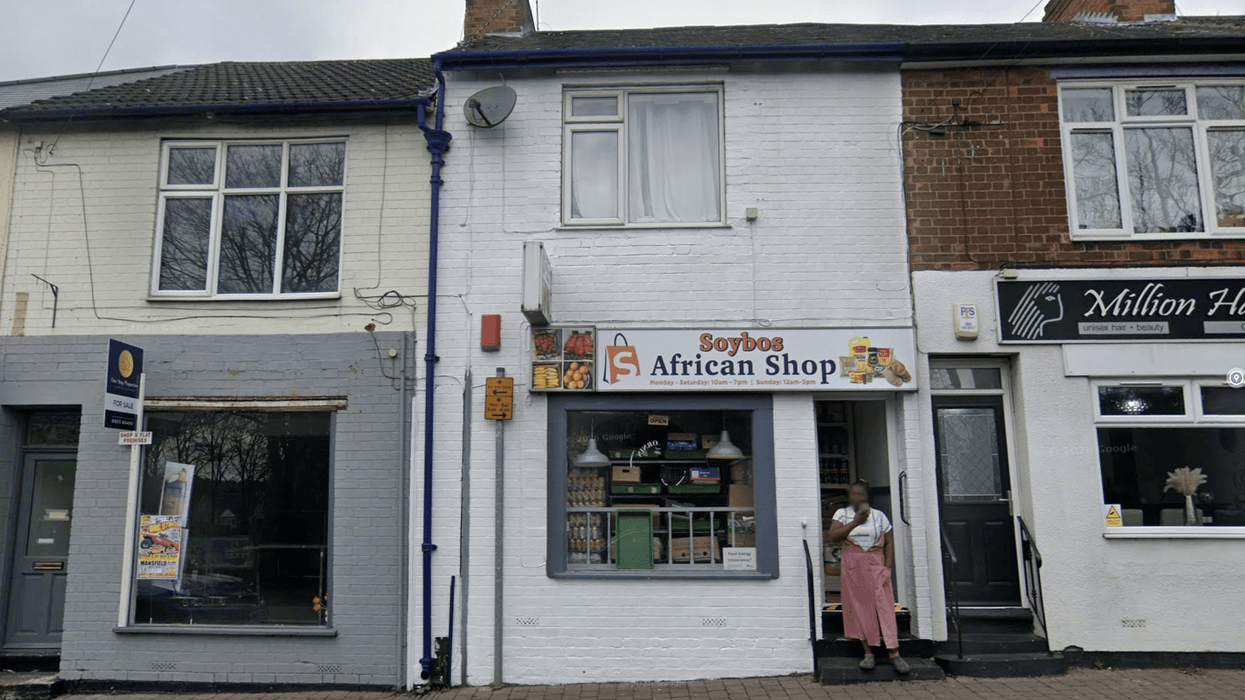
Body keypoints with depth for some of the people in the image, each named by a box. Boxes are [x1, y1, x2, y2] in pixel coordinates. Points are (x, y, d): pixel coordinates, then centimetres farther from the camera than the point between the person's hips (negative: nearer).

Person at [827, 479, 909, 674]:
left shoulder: (879, 516, 8)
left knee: (884, 608, -6)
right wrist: (856, 522, -16)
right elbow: (833, 536, -9)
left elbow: (889, 542, 8)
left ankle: (894, 654, -4)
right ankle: (869, 654, 7)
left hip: (875, 566, 0)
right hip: (853, 568, 0)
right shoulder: (842, 514, 6)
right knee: (860, 609, 1)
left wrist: (887, 566, -4)